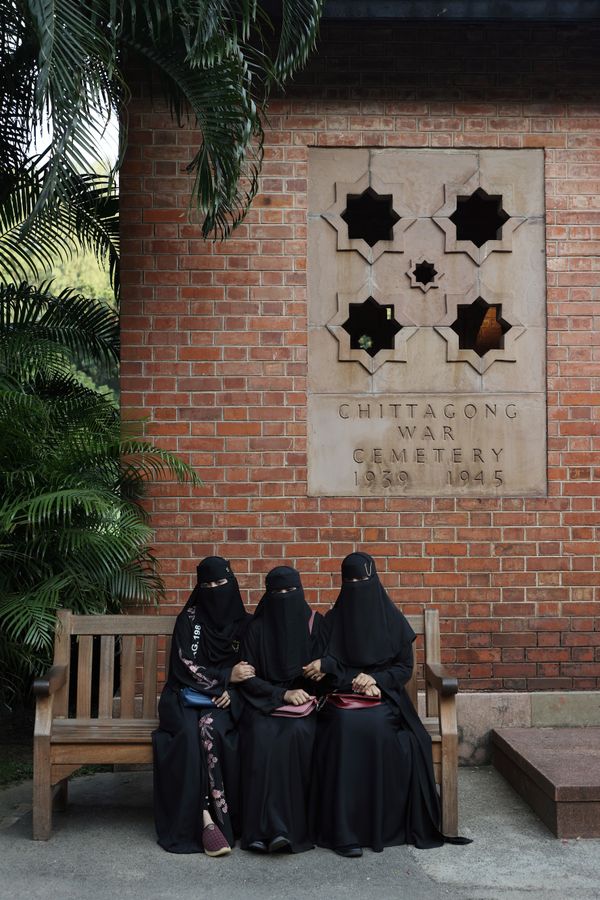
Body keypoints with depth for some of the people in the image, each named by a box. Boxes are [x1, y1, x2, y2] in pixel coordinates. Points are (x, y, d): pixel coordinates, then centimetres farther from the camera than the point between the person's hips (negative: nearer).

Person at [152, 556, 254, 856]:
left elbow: (250, 670, 10)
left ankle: (206, 817, -28)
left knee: (210, 729, -33)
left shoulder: (245, 623, 10)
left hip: (224, 700, 1)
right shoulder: (189, 618, 5)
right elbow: (184, 665, -3)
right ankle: (211, 817, -32)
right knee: (190, 734, -32)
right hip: (185, 698, 0)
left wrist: (232, 690, -10)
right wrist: (225, 676, -11)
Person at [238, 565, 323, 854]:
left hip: (305, 700, 0)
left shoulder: (315, 624, 5)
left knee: (298, 733, -32)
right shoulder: (256, 629, 3)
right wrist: (282, 694, -10)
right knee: (261, 737, -32)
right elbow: (247, 678, 1)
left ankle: (295, 826, -25)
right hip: (264, 701, 0)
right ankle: (265, 828, -30)